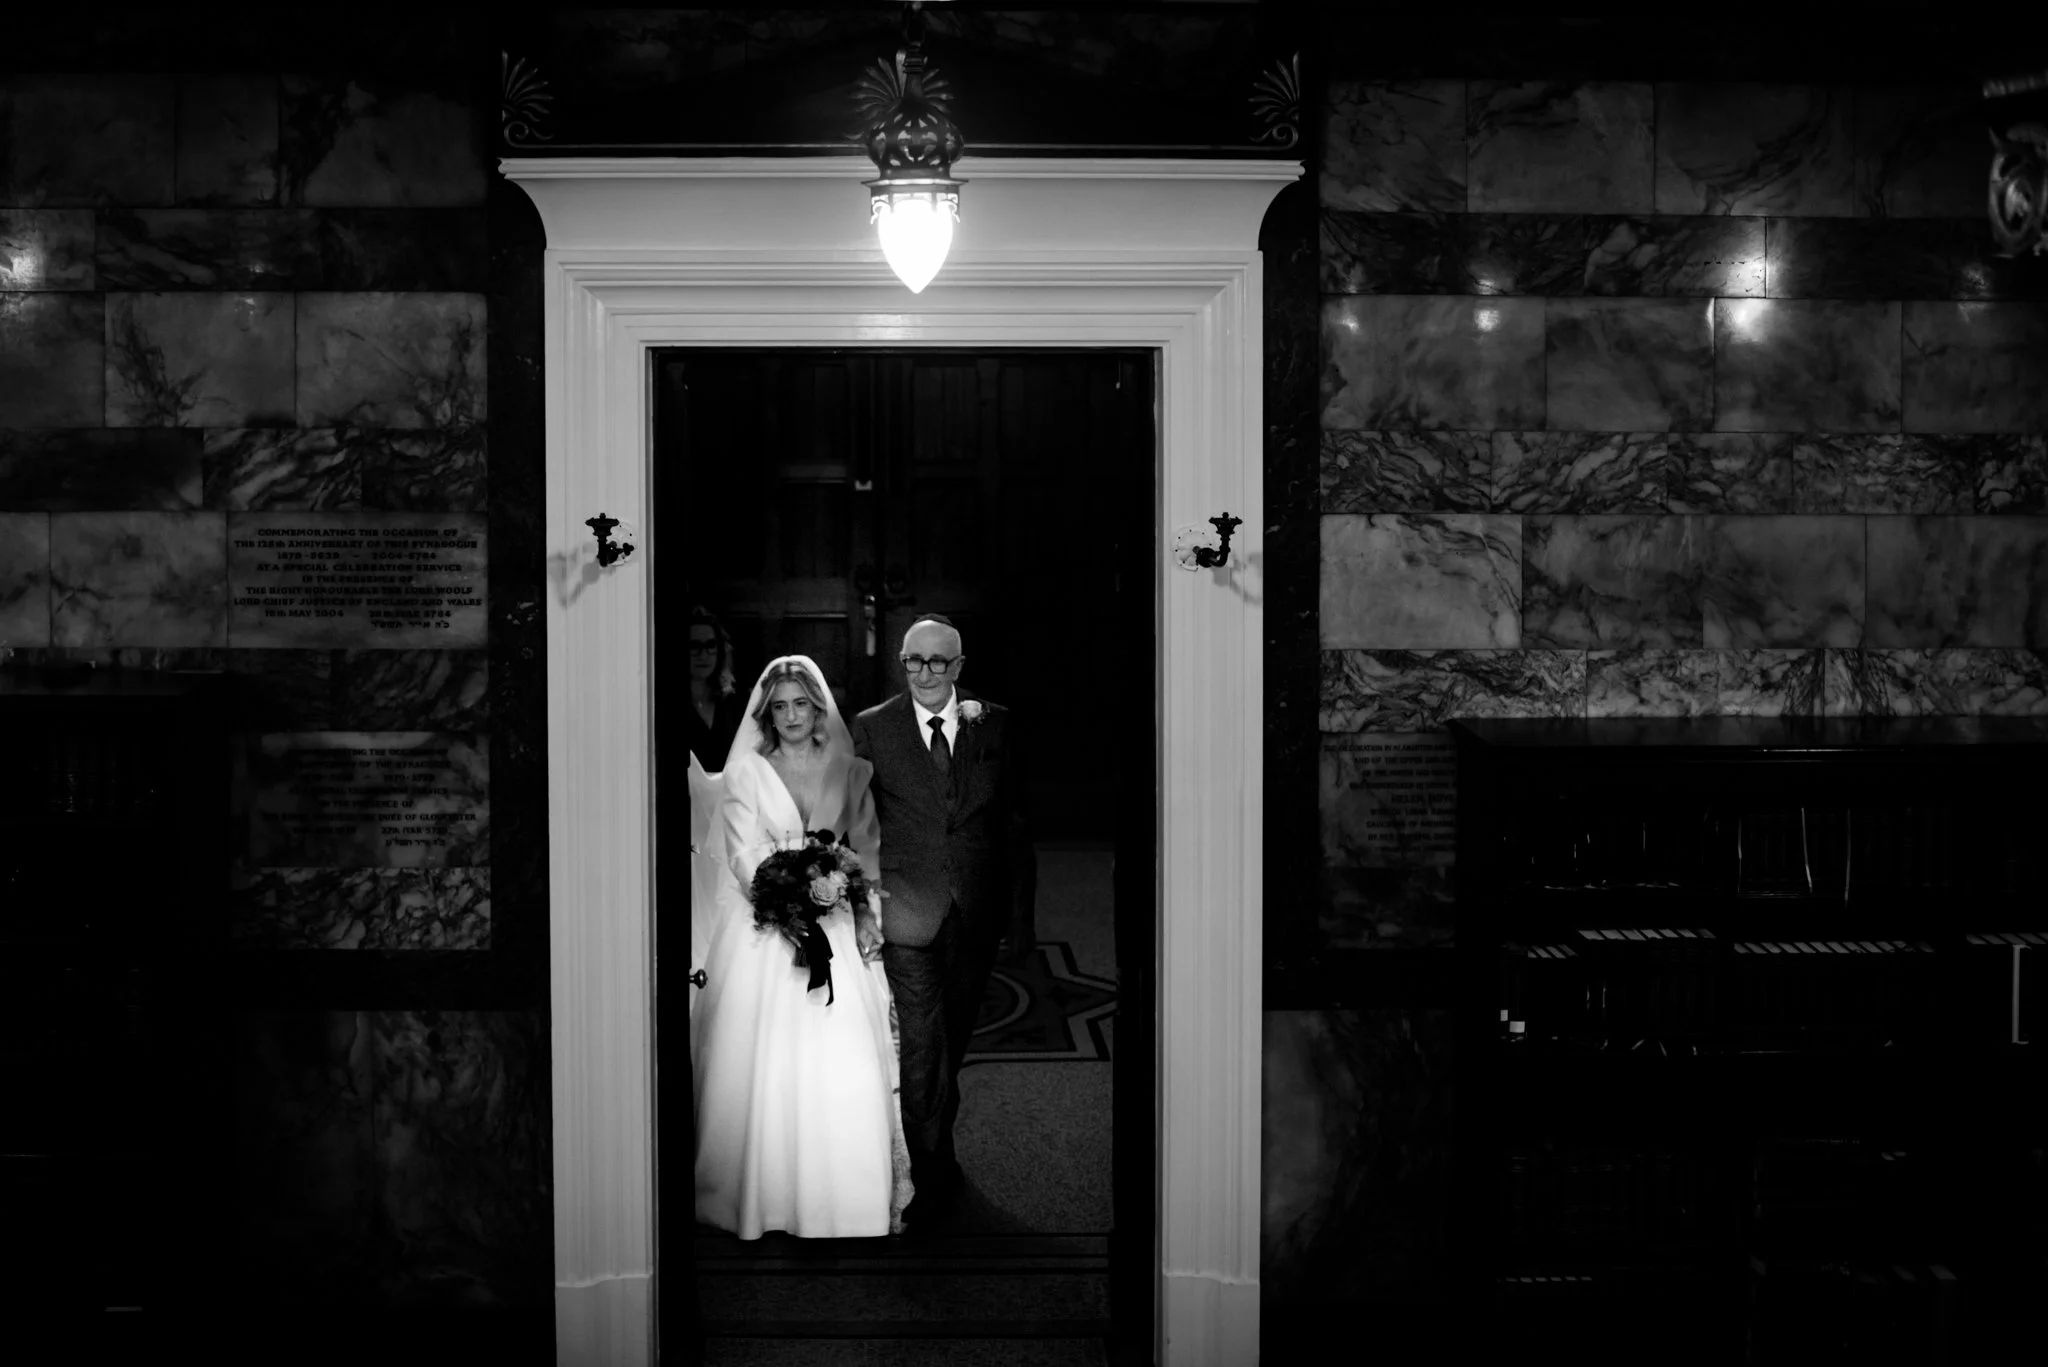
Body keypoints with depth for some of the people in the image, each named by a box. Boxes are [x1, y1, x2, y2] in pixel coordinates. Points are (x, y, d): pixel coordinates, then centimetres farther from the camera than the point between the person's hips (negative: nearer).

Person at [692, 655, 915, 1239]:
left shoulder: (852, 772, 9)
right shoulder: (747, 771, 4)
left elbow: (867, 853, 8)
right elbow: (744, 856, -2)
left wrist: (865, 915, -7)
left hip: (834, 929, 1)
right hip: (763, 933, -1)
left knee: (843, 1071, -5)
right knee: (764, 1068, -4)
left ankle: (848, 1204, 2)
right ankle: (765, 1197, 6)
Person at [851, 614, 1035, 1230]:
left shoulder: (996, 724, 3)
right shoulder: (872, 728, 0)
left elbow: (1015, 826, 5)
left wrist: (1020, 918, 4)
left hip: (977, 912, 2)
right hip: (907, 909, -2)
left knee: (953, 1038, 14)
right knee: (921, 1041, -8)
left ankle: (932, 1141, 34)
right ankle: (933, 1173, 0)